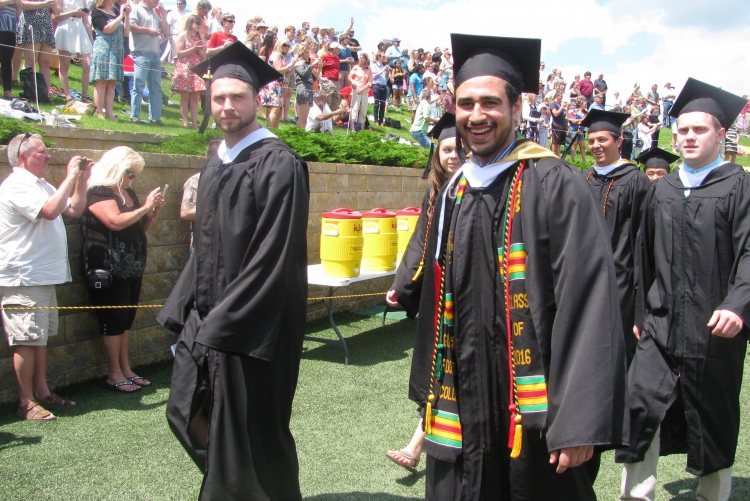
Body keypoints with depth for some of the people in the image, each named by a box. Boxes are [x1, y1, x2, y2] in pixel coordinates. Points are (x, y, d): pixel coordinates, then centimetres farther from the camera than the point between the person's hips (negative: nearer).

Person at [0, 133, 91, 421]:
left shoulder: (42, 185, 19)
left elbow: (74, 210, 20)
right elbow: (50, 211, -27)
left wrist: (82, 179, 9)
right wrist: (70, 177, -18)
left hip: (44, 276, 10)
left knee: (40, 337, 14)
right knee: (26, 340, -6)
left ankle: (42, 391, 23)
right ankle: (26, 403, 0)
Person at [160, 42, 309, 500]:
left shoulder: (279, 164, -14)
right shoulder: (217, 163, 13)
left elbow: (274, 258, -20)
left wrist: (222, 323, -18)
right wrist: (185, 310, 10)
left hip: (252, 326, -8)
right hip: (206, 320, 9)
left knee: (248, 432, 3)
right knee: (188, 413, 17)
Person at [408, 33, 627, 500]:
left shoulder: (555, 185, -11)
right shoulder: (452, 194, 9)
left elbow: (590, 302, -17)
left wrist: (580, 421, -20)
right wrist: (429, 391, 16)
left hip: (534, 415, -5)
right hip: (460, 413, 6)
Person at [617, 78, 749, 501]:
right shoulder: (662, 190, 11)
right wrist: (642, 313, 13)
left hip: (714, 327, -3)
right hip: (662, 324, 4)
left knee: (714, 419, 10)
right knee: (642, 406, -4)